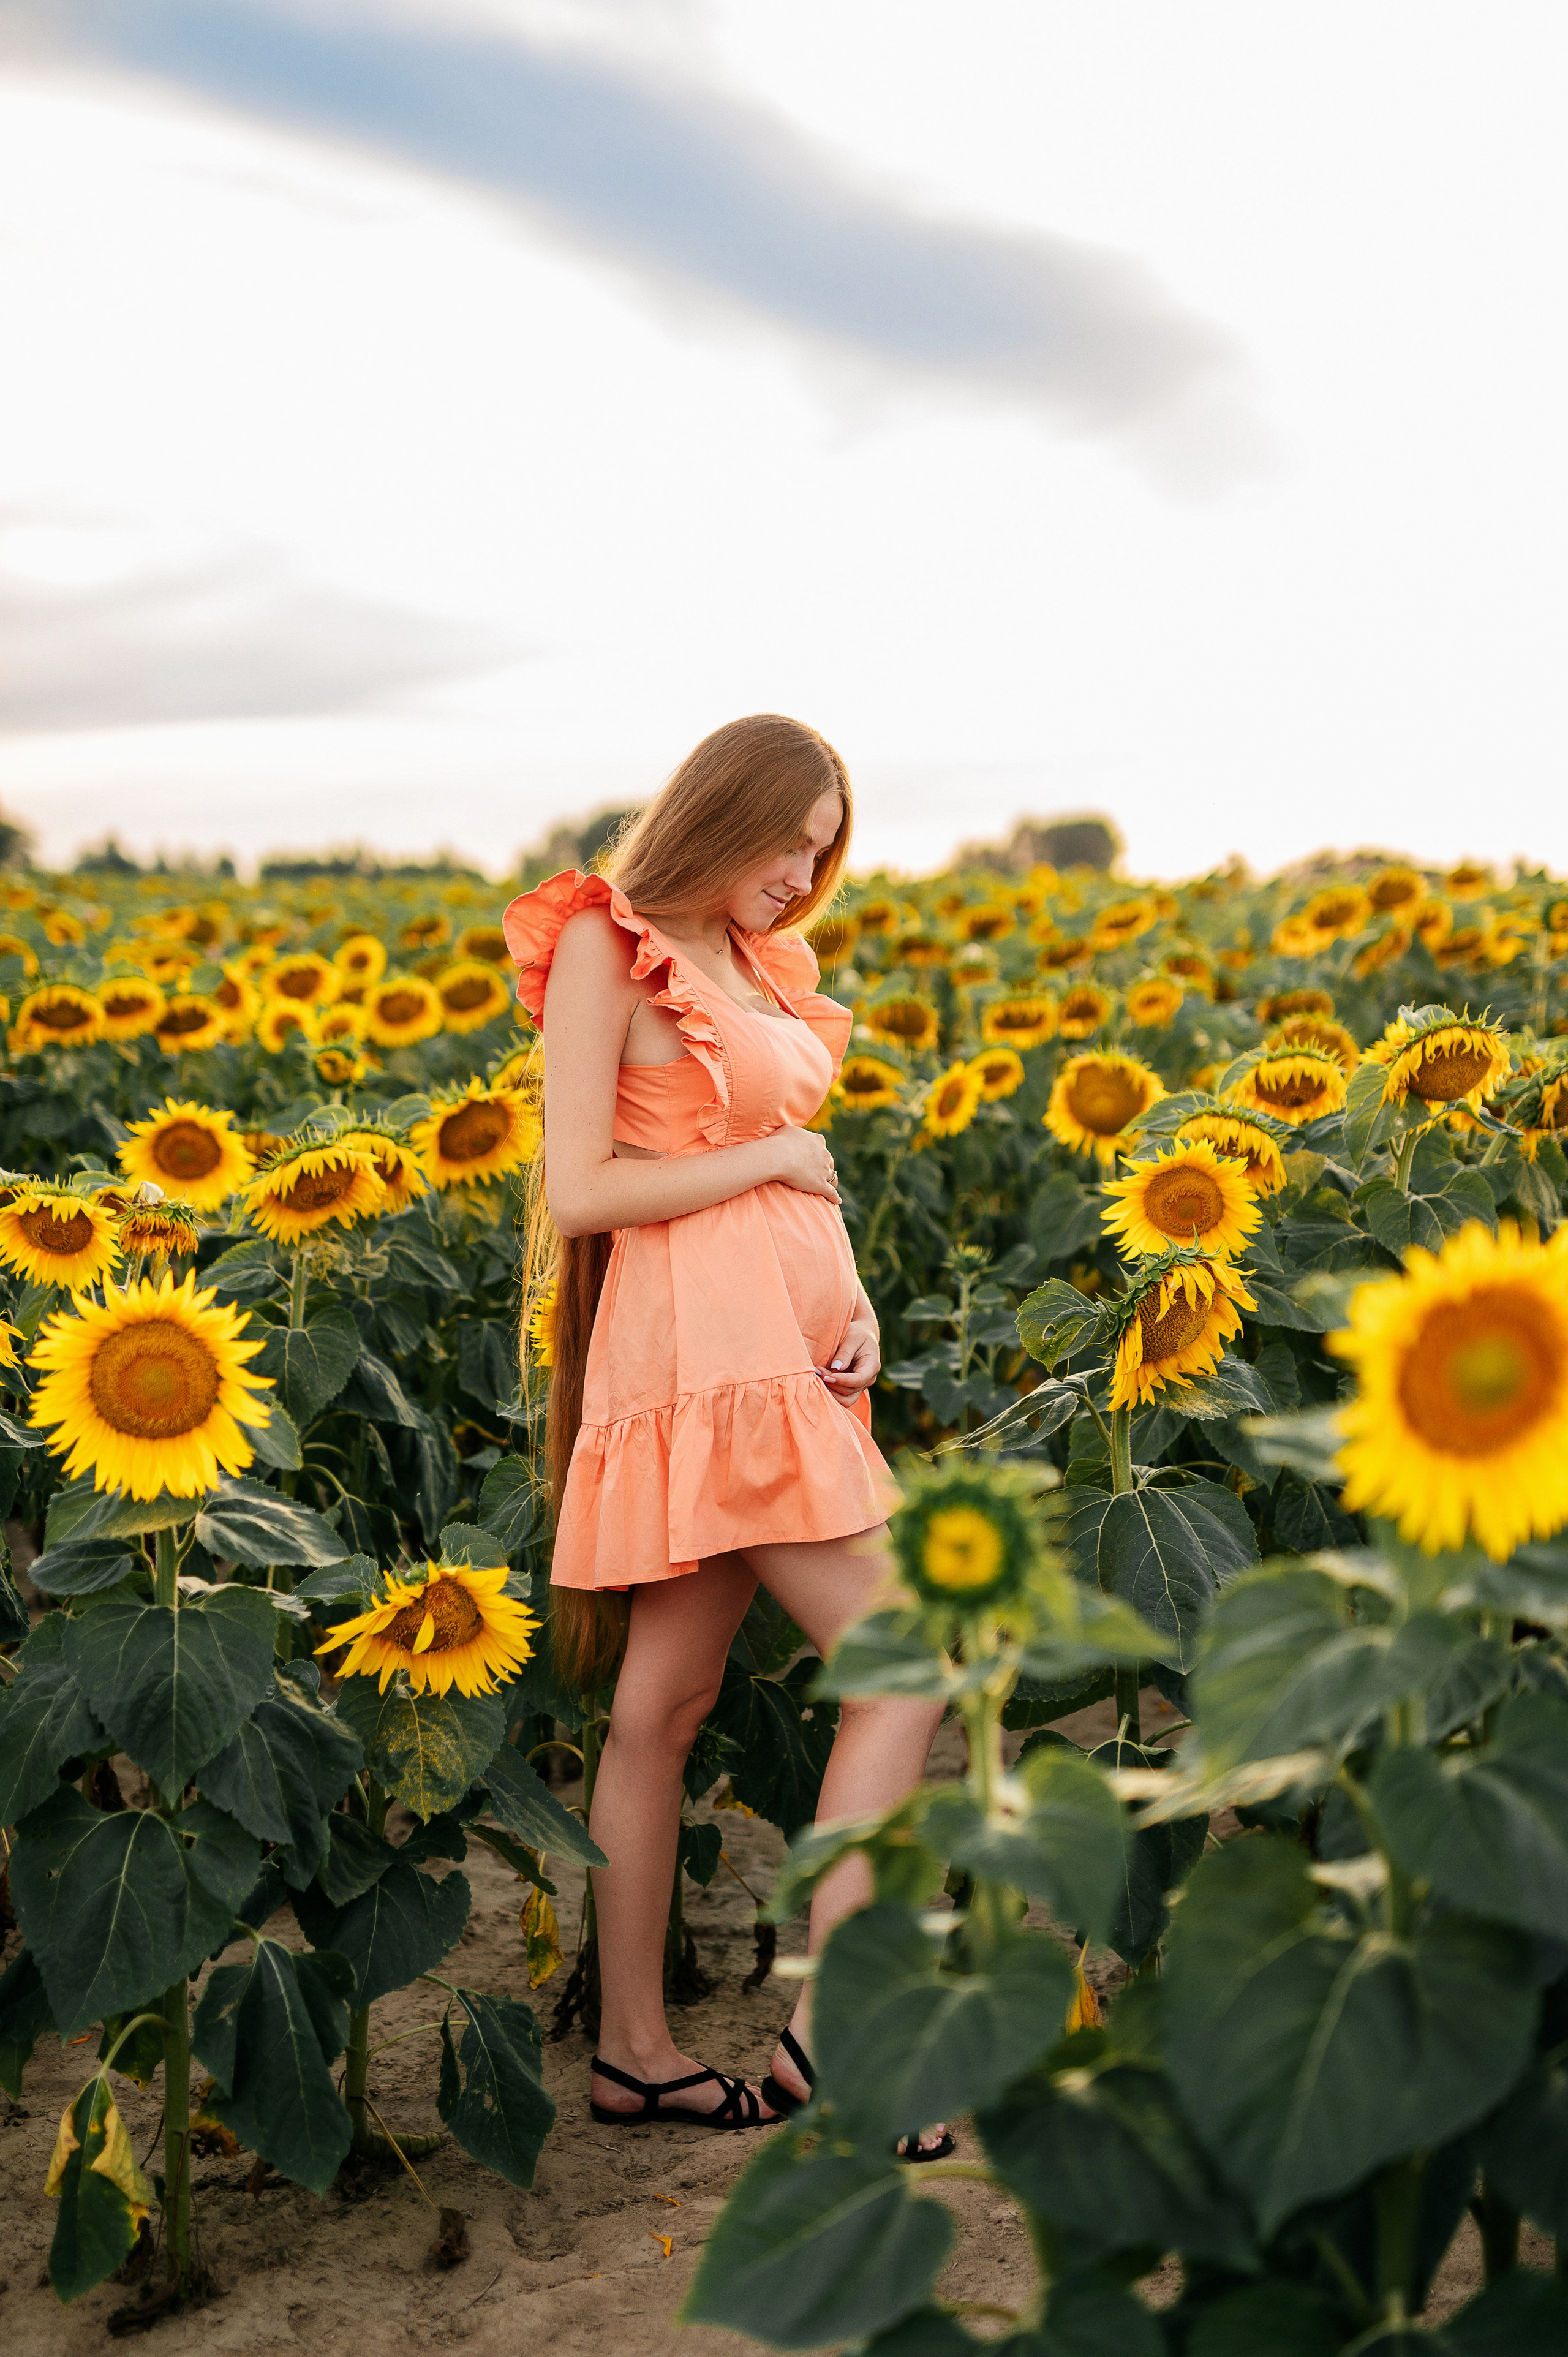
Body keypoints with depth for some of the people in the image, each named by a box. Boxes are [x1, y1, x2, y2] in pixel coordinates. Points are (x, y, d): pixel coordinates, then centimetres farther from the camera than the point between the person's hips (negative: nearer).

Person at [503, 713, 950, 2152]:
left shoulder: (760, 959, 18)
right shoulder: (604, 946, -7)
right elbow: (582, 1192, -14)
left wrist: (852, 1303, 3)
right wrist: (775, 1157, -7)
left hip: (784, 1339, 8)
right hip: (706, 1345, -8)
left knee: (666, 1701, 11)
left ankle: (636, 2050, 20)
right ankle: (831, 2031, -3)